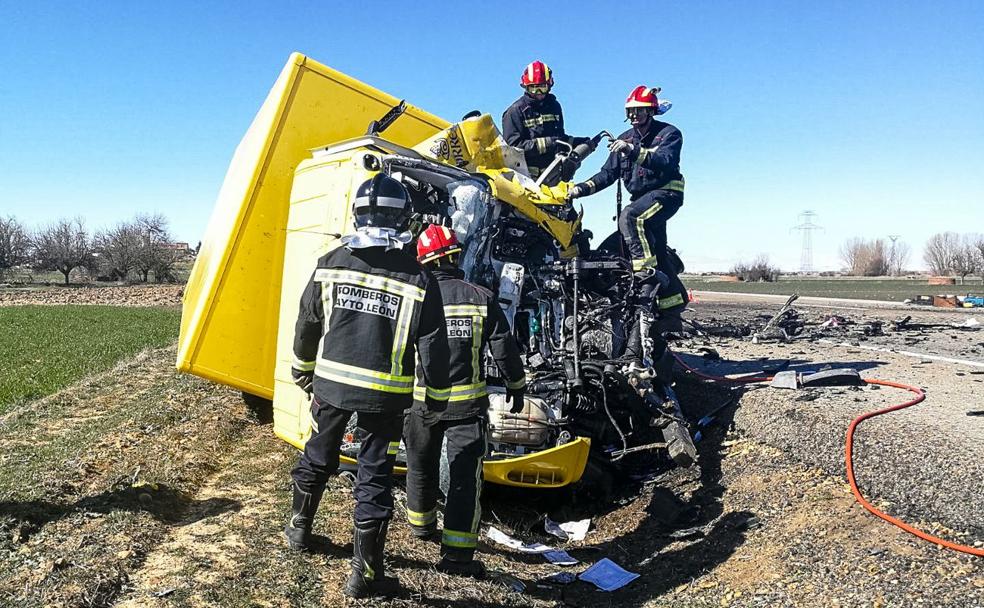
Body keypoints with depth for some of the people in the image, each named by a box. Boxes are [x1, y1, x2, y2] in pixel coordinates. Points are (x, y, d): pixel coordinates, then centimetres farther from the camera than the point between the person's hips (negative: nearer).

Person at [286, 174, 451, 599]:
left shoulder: (330, 264, -3)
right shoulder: (418, 280, -11)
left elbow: (306, 326, 7)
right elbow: (433, 347, -8)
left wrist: (302, 374, 22)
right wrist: (436, 398, 6)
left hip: (331, 383, 3)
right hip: (385, 395, -3)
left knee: (316, 459, 24)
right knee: (374, 480, 8)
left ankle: (299, 529, 45)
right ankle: (365, 572, 17)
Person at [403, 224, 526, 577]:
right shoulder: (482, 300, -7)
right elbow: (505, 349, -2)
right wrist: (517, 386, 13)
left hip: (420, 401, 2)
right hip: (467, 403, -2)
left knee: (421, 467, 21)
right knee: (465, 475, 2)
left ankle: (421, 525, 42)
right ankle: (456, 554, 1)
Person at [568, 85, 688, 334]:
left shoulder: (669, 133, -5)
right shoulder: (624, 139, 13)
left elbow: (666, 161, -26)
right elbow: (608, 173, 6)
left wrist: (634, 150, -38)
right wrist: (583, 187, -10)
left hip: (666, 192, -7)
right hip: (641, 198, 7)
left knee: (629, 217, -34)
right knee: (658, 254, 6)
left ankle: (646, 271, -31)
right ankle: (671, 315, 14)